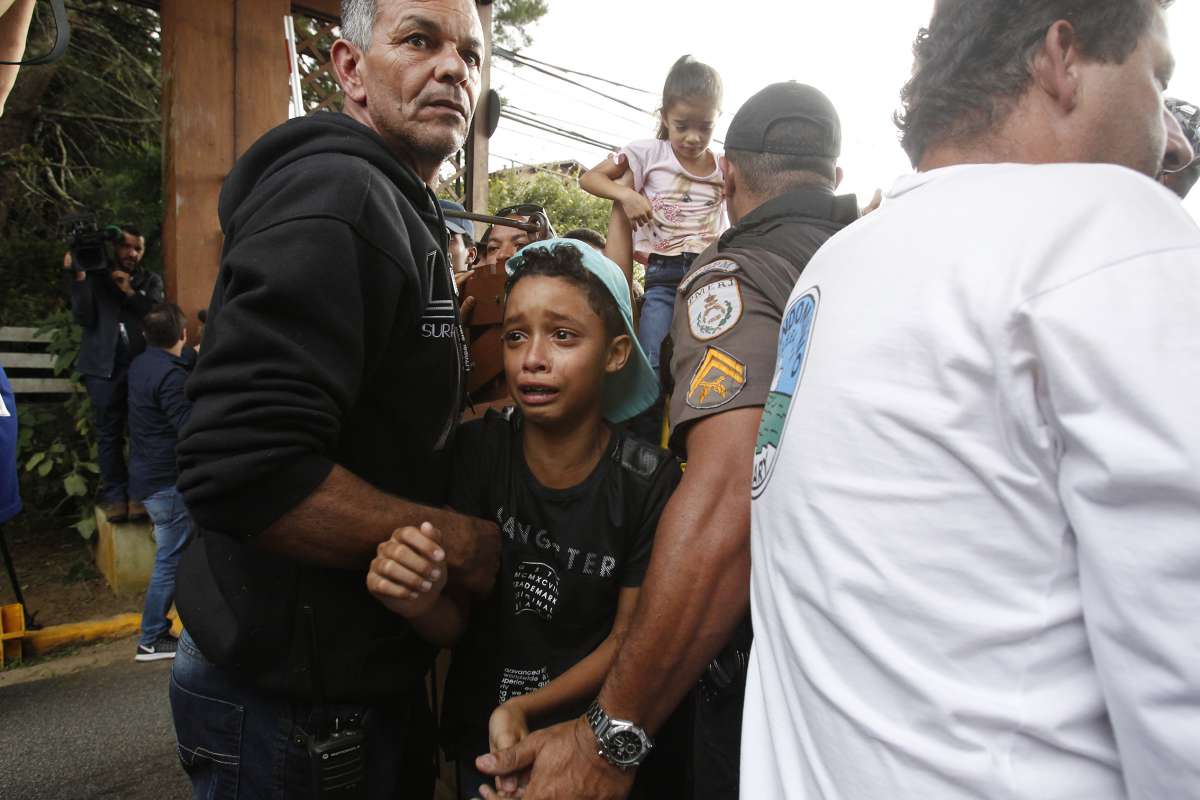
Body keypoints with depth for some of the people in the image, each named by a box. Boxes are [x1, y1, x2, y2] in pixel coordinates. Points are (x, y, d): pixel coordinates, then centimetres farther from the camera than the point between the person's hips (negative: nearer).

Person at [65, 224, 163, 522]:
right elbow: (85, 319, -3)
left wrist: (130, 292, -13)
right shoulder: (95, 276, 8)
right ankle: (114, 494, 11)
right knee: (109, 433, 3)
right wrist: (79, 278, -11)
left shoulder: (151, 280, 12)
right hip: (104, 366, -1)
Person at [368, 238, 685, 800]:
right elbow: (454, 626, -11)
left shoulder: (649, 480, -17)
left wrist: (524, 709, -19)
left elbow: (628, 637, -7)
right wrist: (422, 602, -33)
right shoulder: (475, 451, -13)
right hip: (482, 729, 1)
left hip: (595, 727, -1)